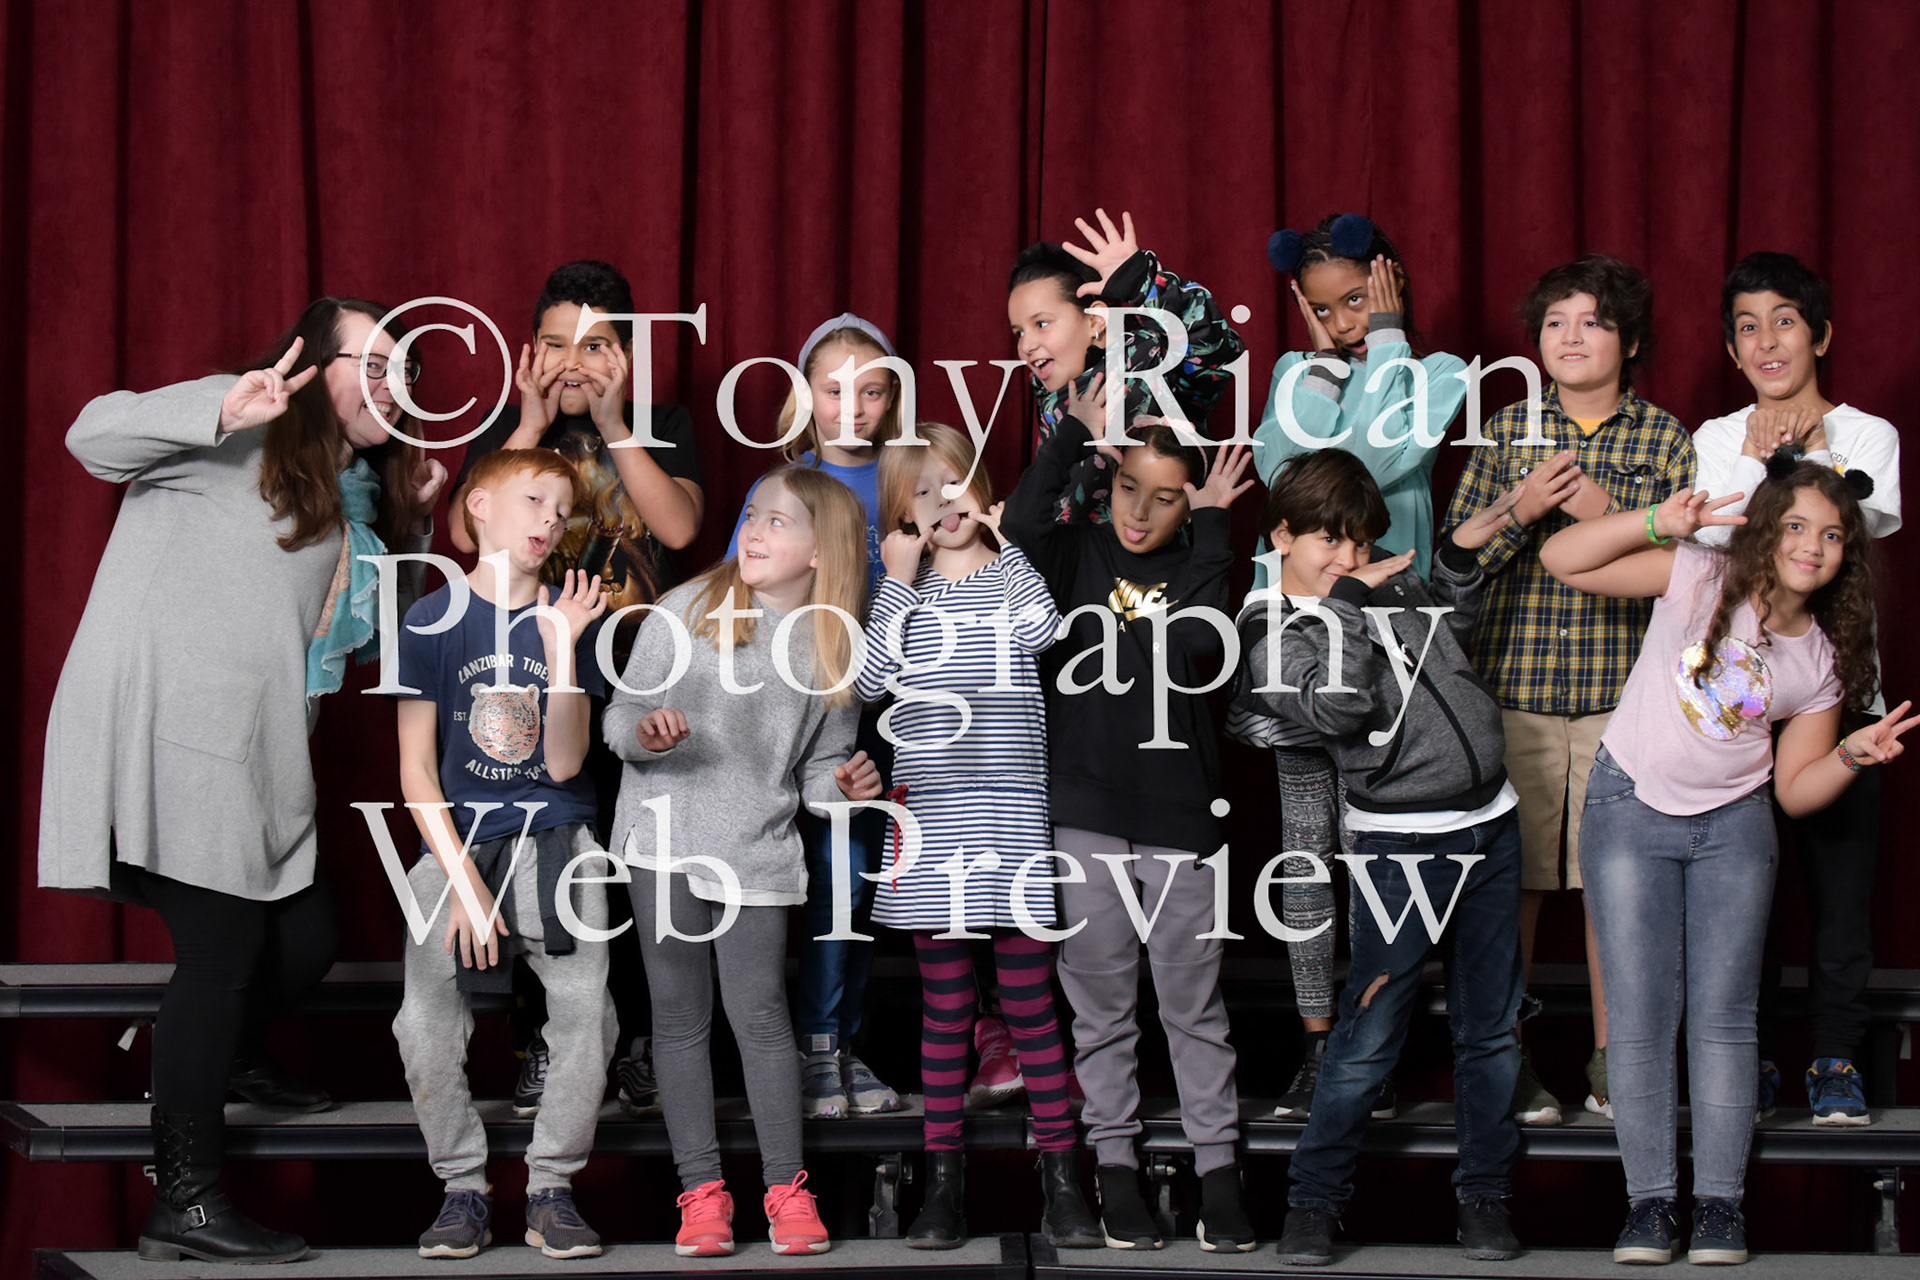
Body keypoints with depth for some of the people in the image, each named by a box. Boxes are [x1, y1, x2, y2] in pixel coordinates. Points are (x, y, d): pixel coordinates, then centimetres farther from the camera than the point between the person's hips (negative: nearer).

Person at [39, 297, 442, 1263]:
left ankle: (228, 1060, 45)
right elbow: (96, 437, -15)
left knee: (305, 939, 13)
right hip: (169, 738, -9)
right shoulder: (249, 443, -4)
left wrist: (411, 522, 14)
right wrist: (227, 410, -30)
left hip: (251, 760, 9)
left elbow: (362, 635, 25)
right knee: (223, 949, -10)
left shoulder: (357, 489, 22)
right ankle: (184, 1202, -5)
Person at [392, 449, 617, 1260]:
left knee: (587, 1011, -16)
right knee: (425, 1026, -15)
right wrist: (463, 882, -8)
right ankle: (463, 1188, 4)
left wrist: (563, 651, -13)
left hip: (553, 842, 1)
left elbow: (563, 764, -2)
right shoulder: (433, 621, 1)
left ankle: (551, 1188, 0)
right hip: (455, 844, -1)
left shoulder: (569, 620, 6)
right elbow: (416, 773, 1)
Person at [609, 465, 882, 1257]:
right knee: (680, 1017, 5)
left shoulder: (835, 650, 2)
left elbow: (817, 768, 11)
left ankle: (786, 1188, 8)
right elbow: (620, 716, 1)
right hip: (665, 840, 0)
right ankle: (701, 1191, 12)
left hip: (757, 852, 0)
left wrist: (842, 785, -10)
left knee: (759, 1016, -4)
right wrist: (644, 735, -20)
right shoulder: (685, 612, -2)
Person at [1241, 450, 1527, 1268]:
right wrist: (1347, 606, -18)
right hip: (1401, 845, -6)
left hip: (1491, 824, 6)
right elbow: (1338, 708, -24)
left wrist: (1462, 553, 16)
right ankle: (1314, 1201, 8)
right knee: (1369, 1036, -4)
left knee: (1490, 1029, 10)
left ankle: (1485, 1194, 21)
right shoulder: (1272, 631, -7)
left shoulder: (1388, 582, 10)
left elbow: (1453, 634, 30)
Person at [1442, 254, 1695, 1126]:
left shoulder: (1665, 439, 6)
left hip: (1624, 692, 0)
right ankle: (1508, 1060, 12)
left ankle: (1610, 1060, 15)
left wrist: (1605, 516, -11)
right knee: (1513, 882, 1)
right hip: (1513, 689, 0)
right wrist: (1522, 512, -11)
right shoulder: (1506, 432, 7)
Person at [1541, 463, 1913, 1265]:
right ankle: (1650, 1199, 3)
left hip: (1733, 825, 2)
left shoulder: (1821, 661, 0)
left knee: (1723, 1011, -1)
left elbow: (1796, 790, 4)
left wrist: (1854, 753, -14)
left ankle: (1720, 1201, 6)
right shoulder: (1700, 581, -9)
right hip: (1631, 808, -2)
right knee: (1640, 1010, -4)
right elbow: (1563, 561, -12)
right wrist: (1659, 525, -23)